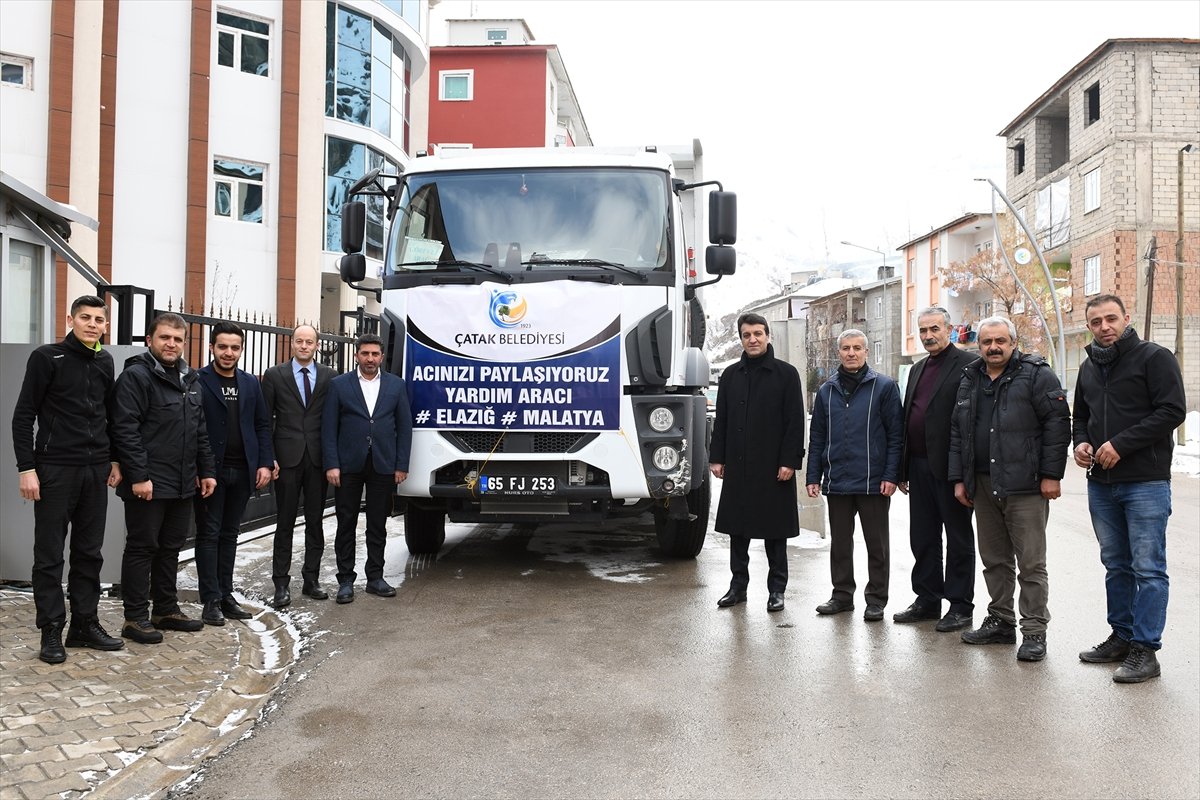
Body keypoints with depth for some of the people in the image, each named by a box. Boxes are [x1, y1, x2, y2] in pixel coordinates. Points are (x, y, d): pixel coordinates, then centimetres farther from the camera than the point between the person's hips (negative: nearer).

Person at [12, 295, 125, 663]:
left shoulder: (105, 362, 10)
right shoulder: (47, 357, -5)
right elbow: (23, 416, -6)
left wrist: (114, 459, 12)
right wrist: (26, 468, -11)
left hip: (96, 471, 5)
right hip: (56, 470, -5)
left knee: (90, 552, 10)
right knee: (50, 554, 2)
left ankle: (84, 623, 19)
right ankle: (51, 631, 10)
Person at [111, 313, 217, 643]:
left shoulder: (189, 380, 14)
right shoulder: (135, 376, -10)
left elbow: (200, 431, 18)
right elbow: (125, 430, -16)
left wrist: (206, 470, 13)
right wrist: (138, 476, -20)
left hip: (183, 484, 8)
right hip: (148, 484, -7)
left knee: (171, 548, 15)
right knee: (141, 548, 2)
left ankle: (166, 610, 26)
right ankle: (135, 618, 11)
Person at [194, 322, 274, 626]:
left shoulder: (250, 383, 10)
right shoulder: (198, 381, -5)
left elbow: (262, 426, 11)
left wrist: (264, 463, 2)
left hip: (242, 471, 5)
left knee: (230, 534, 12)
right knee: (209, 534, 3)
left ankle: (225, 595, 20)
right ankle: (211, 600, 9)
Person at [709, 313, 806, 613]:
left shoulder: (786, 373, -1)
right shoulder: (730, 375, 11)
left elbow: (795, 421, -5)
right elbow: (721, 420, 12)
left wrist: (789, 461, -12)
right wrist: (717, 458, 5)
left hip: (773, 468, -4)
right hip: (737, 467, 4)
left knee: (774, 531, 5)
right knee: (737, 529, 9)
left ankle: (776, 589, 15)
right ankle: (738, 585, 20)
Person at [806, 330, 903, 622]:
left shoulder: (884, 387, -1)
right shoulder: (827, 390, 11)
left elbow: (895, 434, -4)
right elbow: (817, 437, 13)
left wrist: (891, 475, -11)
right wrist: (813, 476, 6)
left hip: (873, 483, -4)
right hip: (836, 482, 4)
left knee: (877, 543, 5)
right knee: (840, 542, 12)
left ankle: (876, 599, 16)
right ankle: (842, 594, 24)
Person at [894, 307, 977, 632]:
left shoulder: (967, 364, -7)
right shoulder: (918, 369, 17)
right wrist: (903, 469, 15)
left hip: (950, 468, -7)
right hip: (920, 467, 8)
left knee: (958, 538, 4)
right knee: (922, 538, 13)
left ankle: (960, 607, 12)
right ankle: (927, 599, 24)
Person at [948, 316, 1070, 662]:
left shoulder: (1036, 375, -4)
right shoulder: (969, 380, 14)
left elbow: (1057, 423, -8)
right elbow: (957, 432, 17)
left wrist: (1051, 474, -13)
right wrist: (959, 478, 12)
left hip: (1025, 487, -6)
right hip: (983, 486, 6)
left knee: (1031, 563, -1)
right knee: (994, 560, 14)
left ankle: (1034, 631, 7)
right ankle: (1000, 622, 25)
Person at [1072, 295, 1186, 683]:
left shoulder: (1154, 357, -6)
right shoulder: (1089, 367, 14)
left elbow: (1172, 411, -15)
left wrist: (1121, 445, -18)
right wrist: (1080, 442, 3)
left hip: (1146, 481, -7)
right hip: (1101, 483, 7)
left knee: (1148, 569, -2)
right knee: (1116, 565, 14)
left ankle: (1145, 650, 3)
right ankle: (1122, 637, 25)